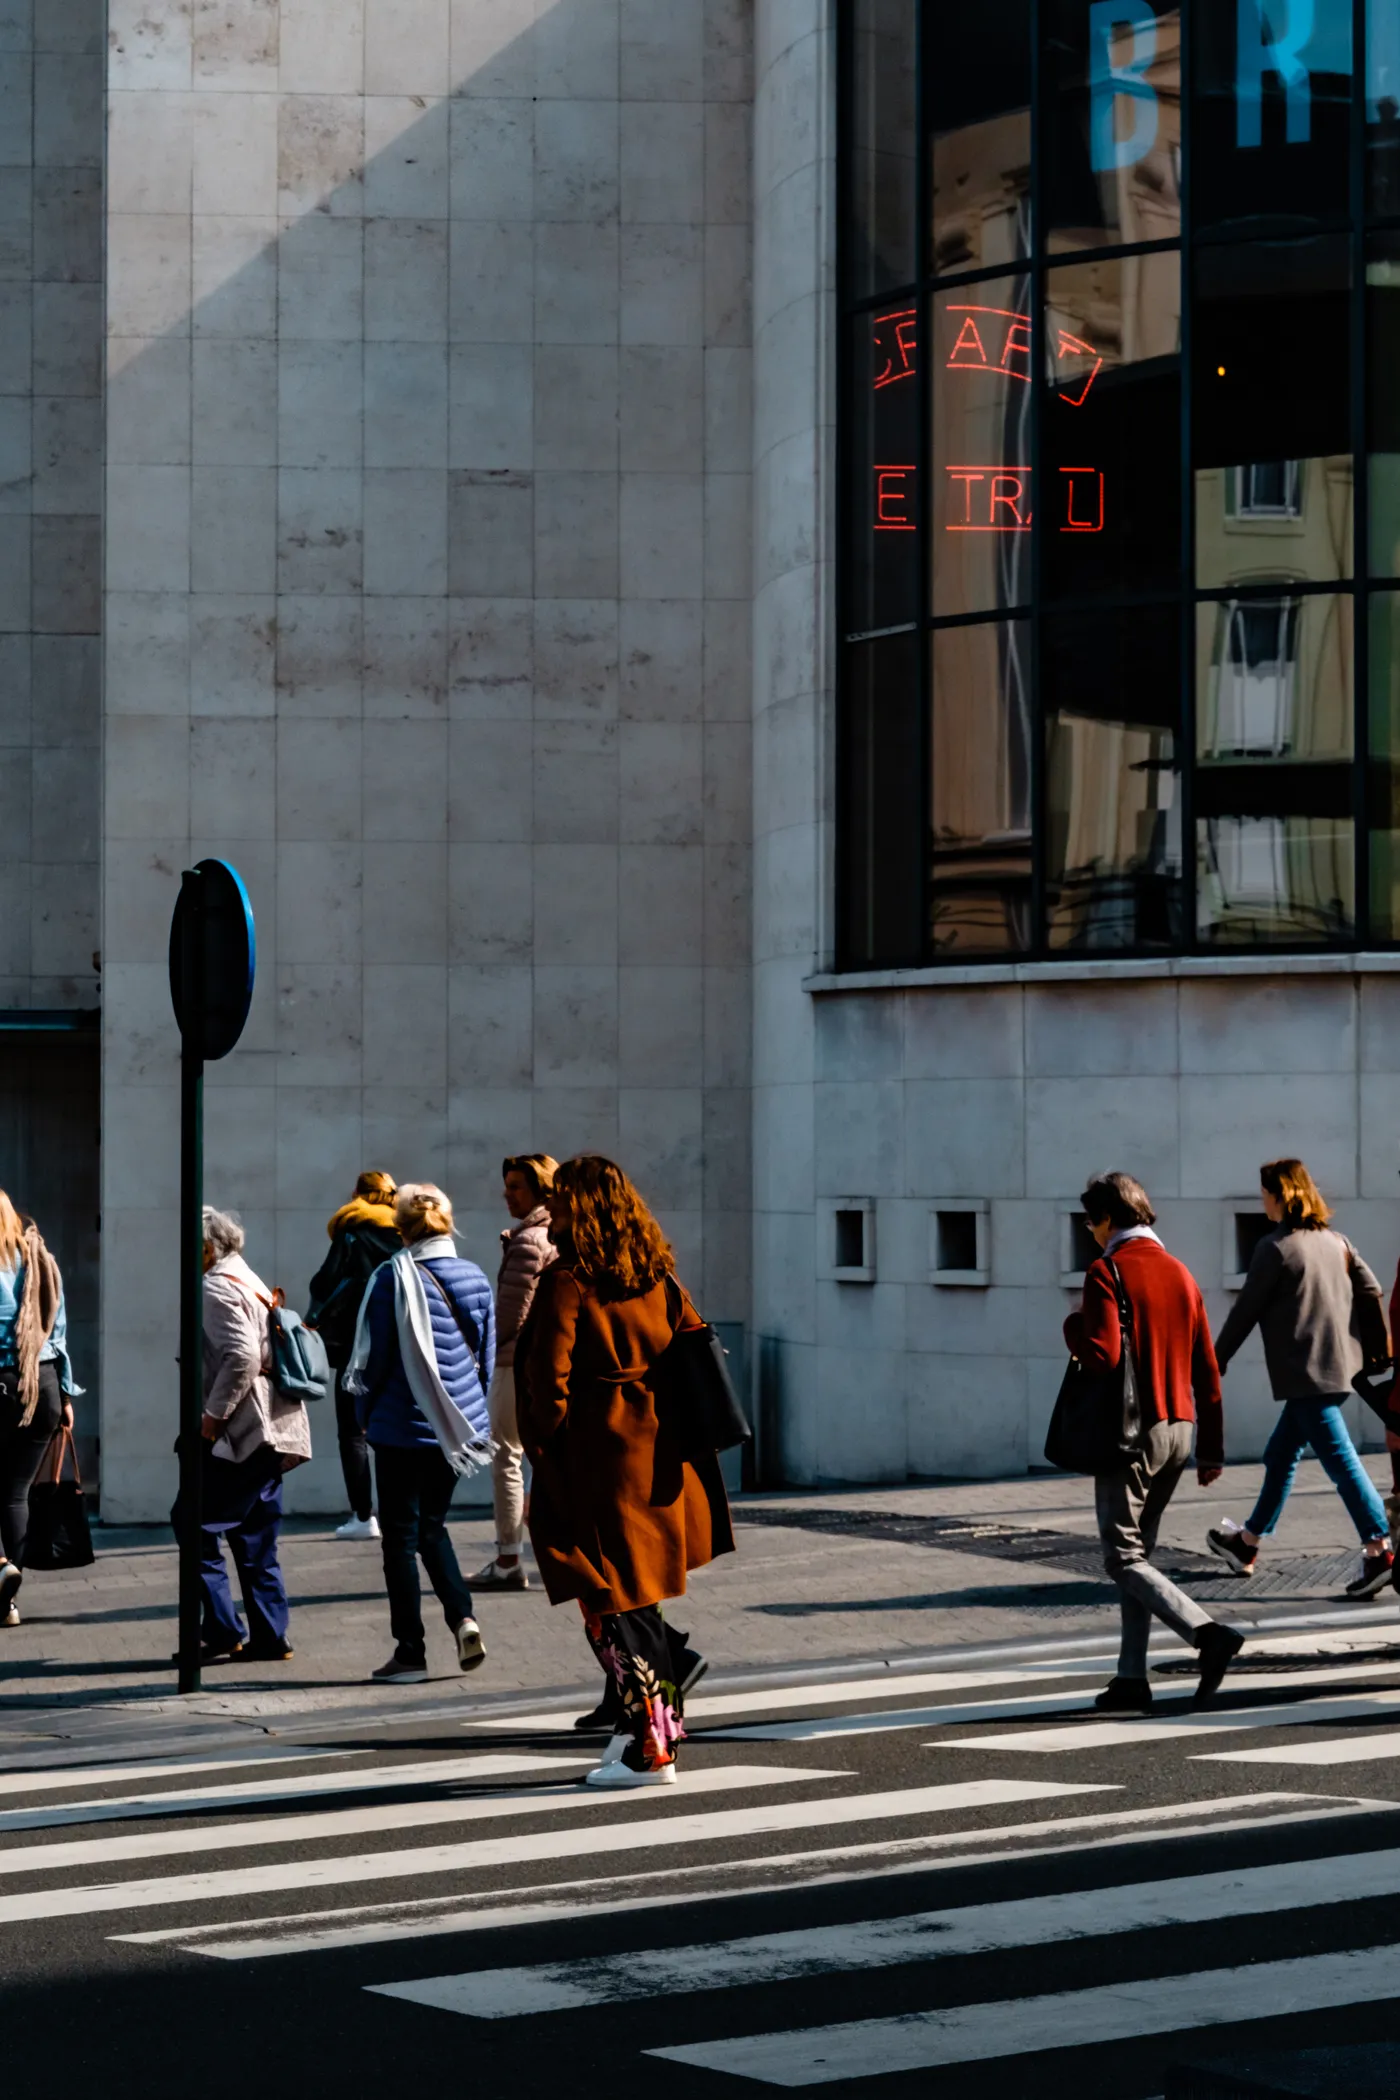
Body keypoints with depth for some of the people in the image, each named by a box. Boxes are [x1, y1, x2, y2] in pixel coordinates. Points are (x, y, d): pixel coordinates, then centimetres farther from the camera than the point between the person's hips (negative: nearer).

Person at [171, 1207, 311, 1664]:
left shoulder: (218, 1288, -10)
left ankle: (222, 1629, -9)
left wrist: (213, 1415, -16)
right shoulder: (252, 1284, 22)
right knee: (254, 1535, 11)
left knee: (194, 1522, -6)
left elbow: (241, 1357, -22)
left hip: (242, 1430, -10)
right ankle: (269, 1637, 9)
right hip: (272, 1433, 10)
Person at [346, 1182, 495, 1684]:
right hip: (459, 1427, 5)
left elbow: (372, 1355, -8)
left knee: (400, 1534, 5)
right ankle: (462, 1618, 1)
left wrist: (366, 1413, 6)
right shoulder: (475, 1279, 3)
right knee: (432, 1526, 20)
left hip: (405, 1426, -5)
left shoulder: (394, 1277, -12)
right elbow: (489, 1354, 10)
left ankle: (410, 1651, 7)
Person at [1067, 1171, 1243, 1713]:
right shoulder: (1180, 1273, 11)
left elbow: (1103, 1355, -22)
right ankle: (1132, 1679, 12)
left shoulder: (1107, 1272, -11)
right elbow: (1206, 1368, 11)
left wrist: (1073, 1328, 0)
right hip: (1179, 1428, 7)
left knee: (1123, 1558, -4)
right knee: (1138, 1551, 14)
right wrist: (1212, 1447, 16)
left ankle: (1209, 1635, -21)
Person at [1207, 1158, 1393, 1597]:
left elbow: (1246, 1311, -7)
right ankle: (1248, 1543, 29)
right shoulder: (1335, 1241, 12)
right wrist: (1380, 1347, 15)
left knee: (1340, 1460, -11)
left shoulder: (1276, 1247, -10)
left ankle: (1379, 1549, -17)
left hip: (1306, 1372, -9)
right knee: (1280, 1454, 19)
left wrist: (1216, 1362, 2)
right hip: (1339, 1366, 9)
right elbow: (1371, 1292, 9)